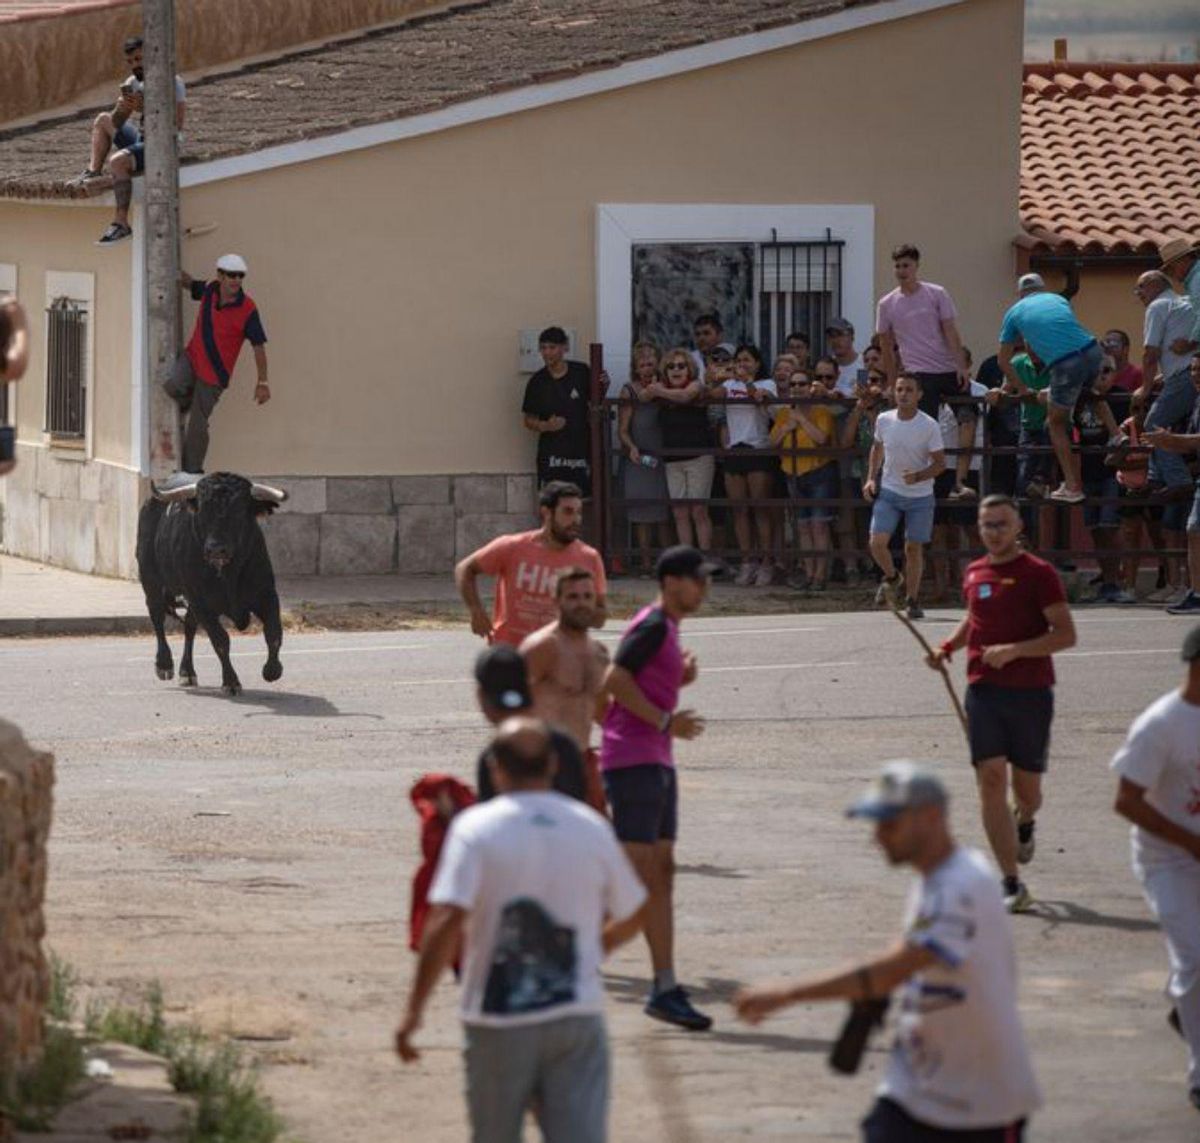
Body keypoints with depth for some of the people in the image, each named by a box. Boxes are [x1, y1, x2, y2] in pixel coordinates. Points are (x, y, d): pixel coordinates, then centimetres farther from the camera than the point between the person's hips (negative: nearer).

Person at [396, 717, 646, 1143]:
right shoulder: (591, 827, 3)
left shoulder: (476, 828, -8)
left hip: (499, 1021, -2)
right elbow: (630, 917, 15)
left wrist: (413, 1011, -14)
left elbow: (447, 921, -19)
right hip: (578, 1016, 2)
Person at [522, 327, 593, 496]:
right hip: (552, 455, -1)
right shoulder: (538, 382, 0)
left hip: (581, 450, 1)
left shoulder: (581, 373, 0)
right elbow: (529, 420, 6)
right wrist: (545, 425, -14)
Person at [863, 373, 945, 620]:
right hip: (888, 491, 2)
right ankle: (892, 578, 19)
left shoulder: (929, 426, -13)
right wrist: (871, 478, 7)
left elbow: (940, 463, -10)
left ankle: (912, 600, 16)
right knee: (877, 542, -11)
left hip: (920, 496, -2)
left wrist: (918, 476, -26)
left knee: (913, 548, 2)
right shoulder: (883, 420, -3)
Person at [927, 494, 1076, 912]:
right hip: (984, 690, 3)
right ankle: (1011, 885, -10)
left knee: (1026, 790, 8)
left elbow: (1065, 634, -11)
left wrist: (1013, 650, -21)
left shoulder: (1038, 574, -7)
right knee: (991, 781, -10)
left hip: (1031, 693, -3)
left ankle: (1024, 824, 47)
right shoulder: (975, 573, 9)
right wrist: (948, 646, 10)